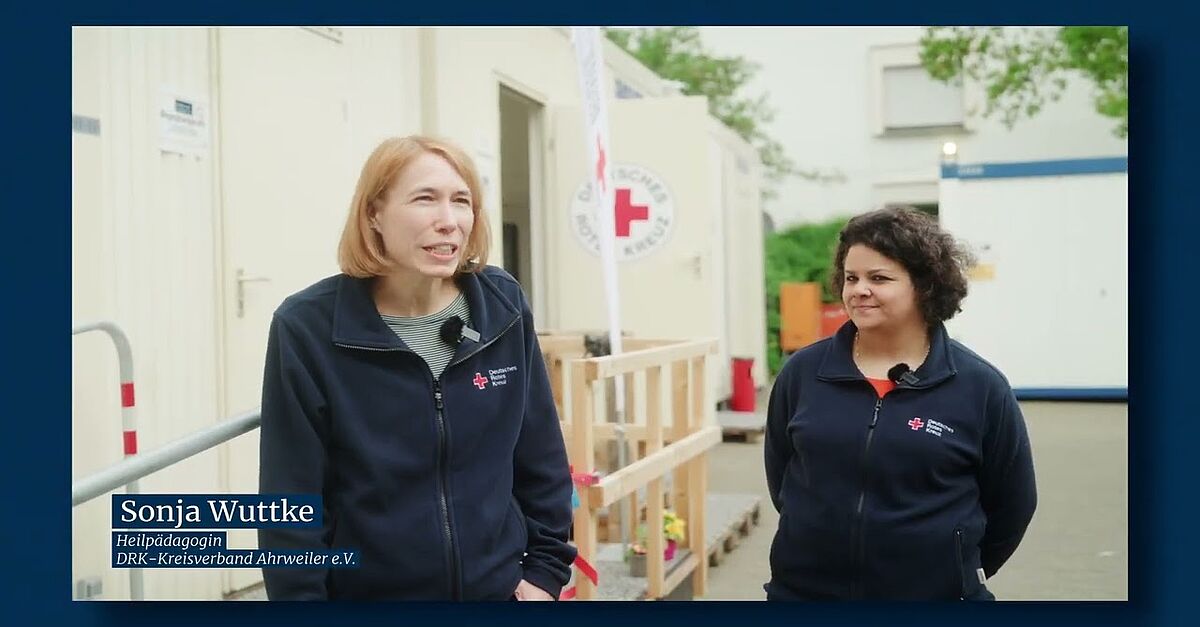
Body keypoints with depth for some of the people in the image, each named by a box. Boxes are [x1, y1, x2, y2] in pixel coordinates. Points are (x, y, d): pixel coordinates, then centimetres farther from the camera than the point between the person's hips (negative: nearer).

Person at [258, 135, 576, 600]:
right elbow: (293, 501, -11)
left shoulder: (504, 308, -6)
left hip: (499, 588, 3)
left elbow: (540, 458, 3)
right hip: (365, 592, -2)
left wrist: (546, 568, 1)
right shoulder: (308, 327, -15)